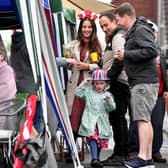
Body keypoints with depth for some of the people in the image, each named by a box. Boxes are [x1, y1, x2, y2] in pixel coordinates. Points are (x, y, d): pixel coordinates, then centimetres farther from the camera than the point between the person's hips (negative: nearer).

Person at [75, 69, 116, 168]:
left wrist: (109, 100, -18)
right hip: (90, 121, -2)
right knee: (93, 138, -18)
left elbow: (112, 108, 1)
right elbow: (78, 93, 4)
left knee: (101, 140, 9)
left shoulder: (107, 94, 7)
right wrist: (84, 84, 1)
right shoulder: (88, 91, 9)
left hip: (102, 122, 2)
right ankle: (94, 159, -25)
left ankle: (97, 158, 24)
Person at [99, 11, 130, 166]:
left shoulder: (118, 37, -7)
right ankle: (121, 153, 14)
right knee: (118, 118, 10)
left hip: (119, 83, -10)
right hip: (118, 83, 10)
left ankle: (120, 155, -10)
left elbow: (119, 61, -18)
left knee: (117, 118, -10)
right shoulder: (113, 38, 25)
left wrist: (108, 76, -15)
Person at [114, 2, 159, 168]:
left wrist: (126, 54, -16)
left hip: (144, 81, -11)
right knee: (145, 120, 9)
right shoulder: (132, 32, 21)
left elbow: (151, 51, -21)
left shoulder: (141, 30, -9)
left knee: (142, 119, -13)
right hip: (140, 81, 11)